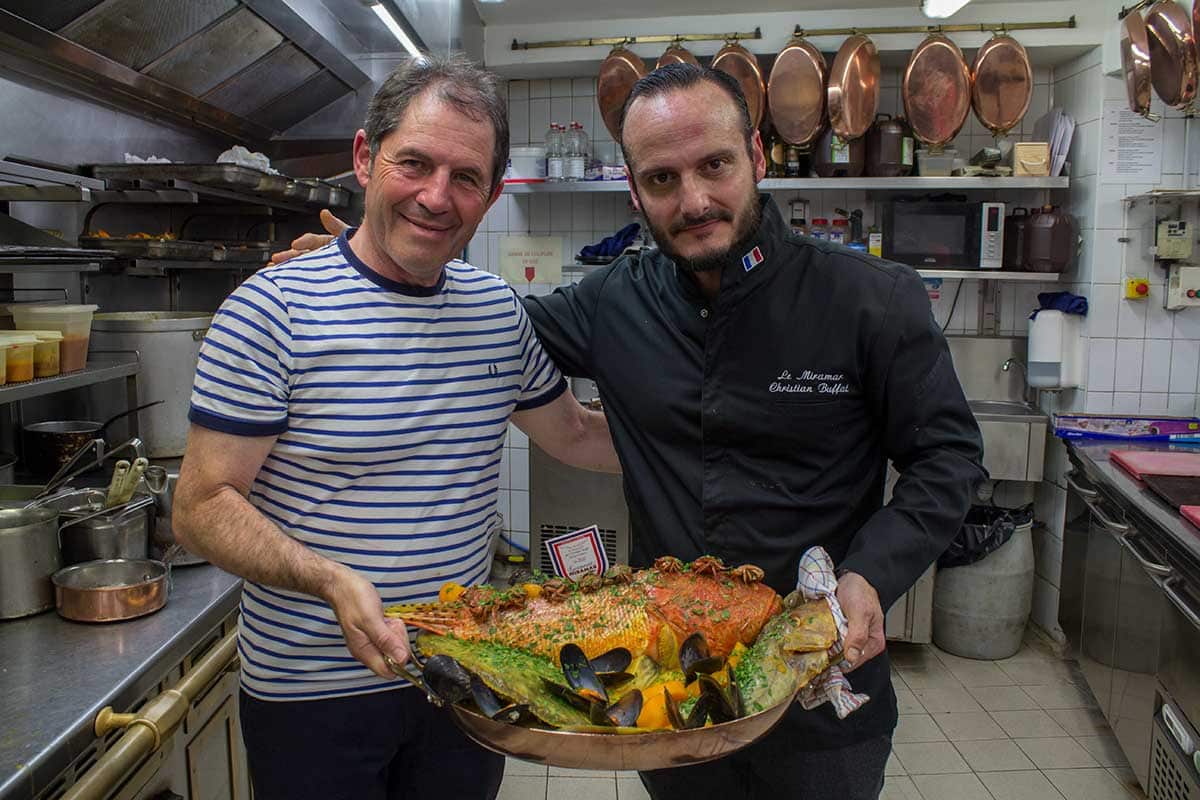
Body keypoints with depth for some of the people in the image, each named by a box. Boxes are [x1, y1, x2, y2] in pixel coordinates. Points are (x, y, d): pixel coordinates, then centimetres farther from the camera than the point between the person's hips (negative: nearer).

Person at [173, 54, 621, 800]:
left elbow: (575, 435, 11)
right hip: (311, 695, -4)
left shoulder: (500, 309, 0)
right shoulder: (271, 310, -15)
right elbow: (203, 507, -14)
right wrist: (329, 579, -30)